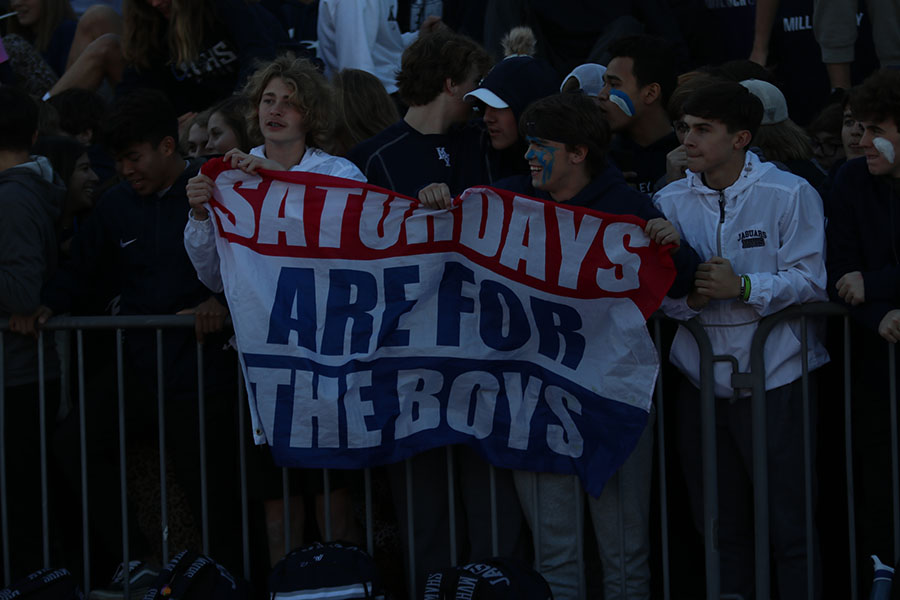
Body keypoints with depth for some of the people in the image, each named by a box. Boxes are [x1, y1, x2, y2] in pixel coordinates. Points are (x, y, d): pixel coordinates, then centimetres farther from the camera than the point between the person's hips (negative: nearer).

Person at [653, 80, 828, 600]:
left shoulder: (790, 195, -4)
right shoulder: (670, 202, 7)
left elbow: (810, 281, -10)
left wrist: (742, 286, -22)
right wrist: (688, 296, -17)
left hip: (775, 377, -4)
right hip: (702, 378, 4)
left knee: (790, 522, -2)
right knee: (719, 524, 11)